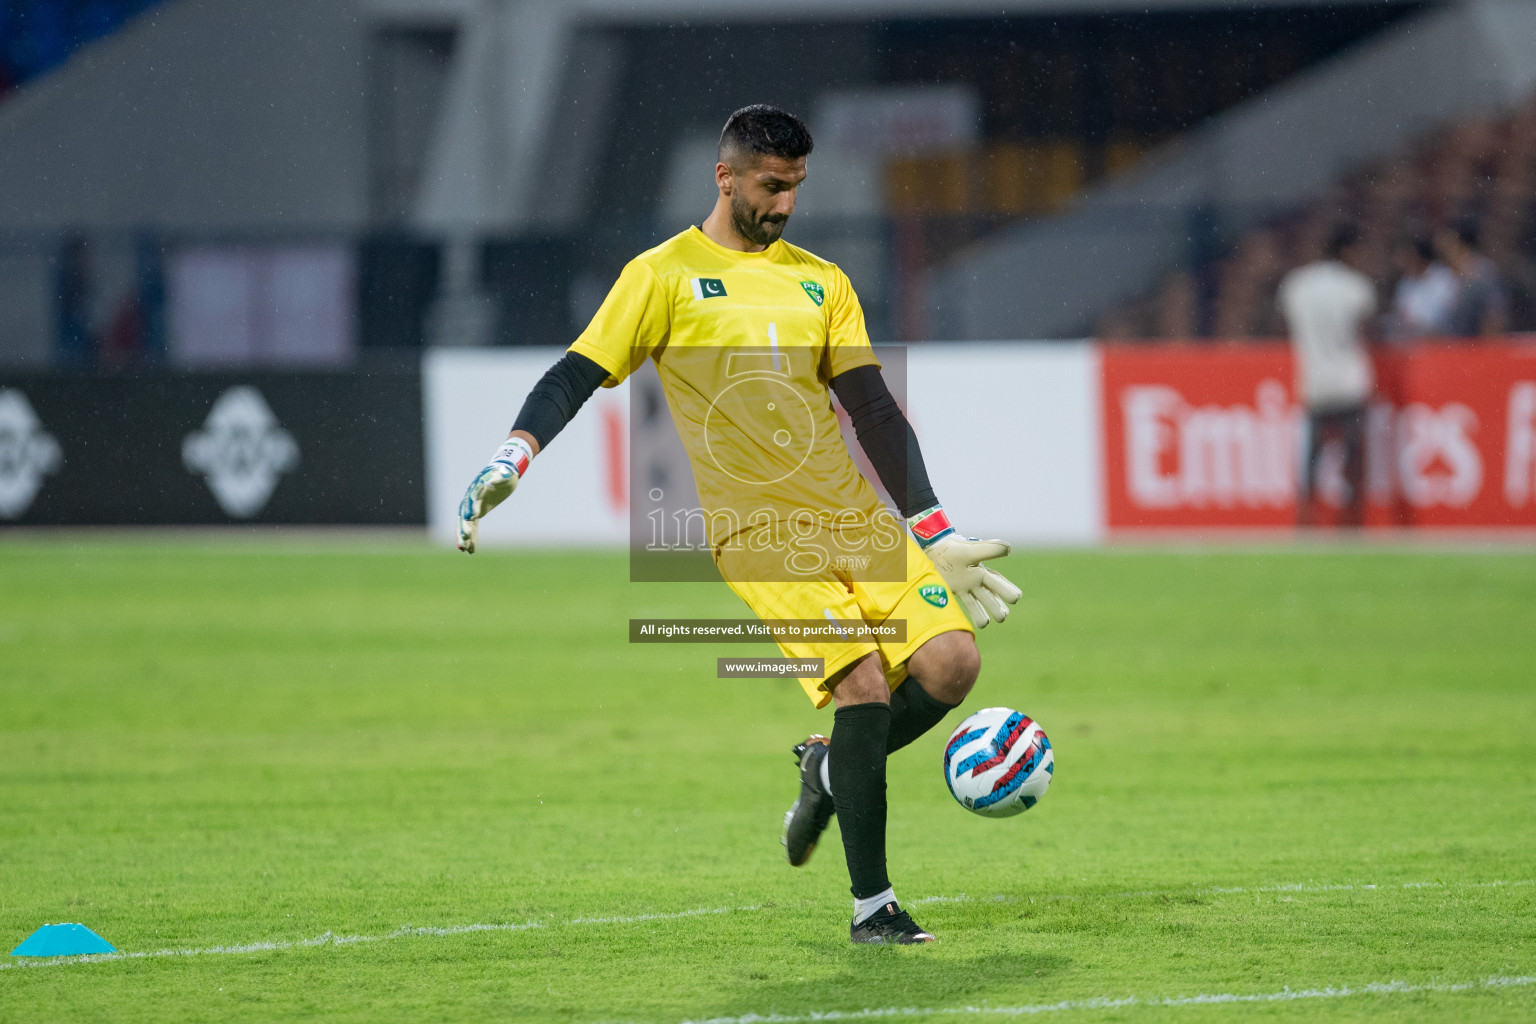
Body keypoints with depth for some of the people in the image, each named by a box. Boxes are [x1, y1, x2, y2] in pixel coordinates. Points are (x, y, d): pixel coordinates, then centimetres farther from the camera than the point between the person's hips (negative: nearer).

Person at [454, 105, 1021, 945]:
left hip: (856, 518, 5)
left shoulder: (820, 281, 18)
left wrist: (938, 540, 12)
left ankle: (832, 770, 17)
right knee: (865, 682, -19)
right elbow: (578, 374, -2)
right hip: (757, 530, -5)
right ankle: (871, 906, -10)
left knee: (951, 663, -12)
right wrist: (508, 463, -20)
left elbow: (874, 413, 16)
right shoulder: (664, 276, 4)